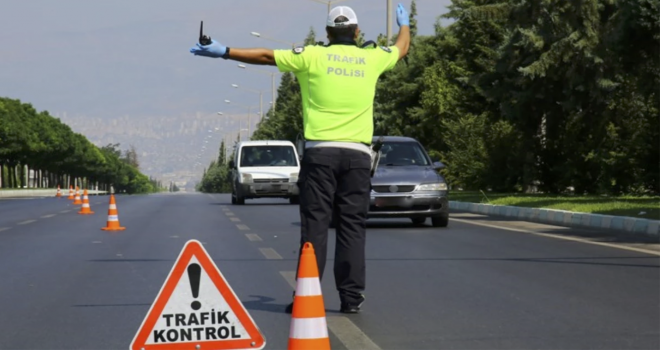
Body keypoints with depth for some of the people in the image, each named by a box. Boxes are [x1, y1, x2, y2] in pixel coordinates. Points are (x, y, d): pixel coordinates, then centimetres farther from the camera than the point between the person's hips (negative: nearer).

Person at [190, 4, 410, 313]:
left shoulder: (313, 56, 1)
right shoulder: (372, 59, 9)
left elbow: (265, 56, 4)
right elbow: (402, 48, 30)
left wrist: (223, 52, 12)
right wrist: (404, 24, 51)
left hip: (320, 151, -2)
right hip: (358, 154, 2)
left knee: (315, 224, -1)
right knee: (352, 225, 5)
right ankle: (351, 296, 4)